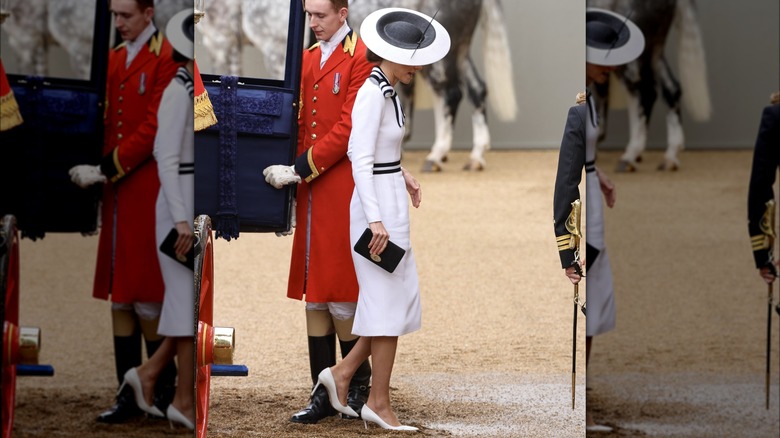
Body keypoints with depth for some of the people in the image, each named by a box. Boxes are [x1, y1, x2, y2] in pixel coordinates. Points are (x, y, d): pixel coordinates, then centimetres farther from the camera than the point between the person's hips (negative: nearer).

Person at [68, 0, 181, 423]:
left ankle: (164, 388, 9)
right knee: (119, 295, 7)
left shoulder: (167, 59, -9)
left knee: (147, 298, -3)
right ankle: (129, 394, 11)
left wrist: (104, 170, -15)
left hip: (149, 191, -7)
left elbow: (153, 130, -15)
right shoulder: (114, 59, 14)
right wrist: (98, 169, 2)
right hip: (118, 192, 7)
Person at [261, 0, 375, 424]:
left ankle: (357, 387, 10)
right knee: (313, 293, 6)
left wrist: (298, 169, -14)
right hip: (311, 193, 7)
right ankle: (323, 394, 10)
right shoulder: (307, 59, 15)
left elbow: (348, 130, -14)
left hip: (342, 193, -7)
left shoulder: (360, 59, -9)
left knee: (340, 295, -3)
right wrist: (289, 178, 8)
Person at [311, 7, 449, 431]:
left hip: (389, 201, 10)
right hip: (377, 205, -10)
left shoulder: (386, 90, 11)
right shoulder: (372, 94, -18)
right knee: (389, 302, -3)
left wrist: (401, 174, 20)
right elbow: (361, 159, -23)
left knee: (401, 299, 14)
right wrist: (375, 220, -26)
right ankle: (379, 402, 5)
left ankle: (342, 373, 18)